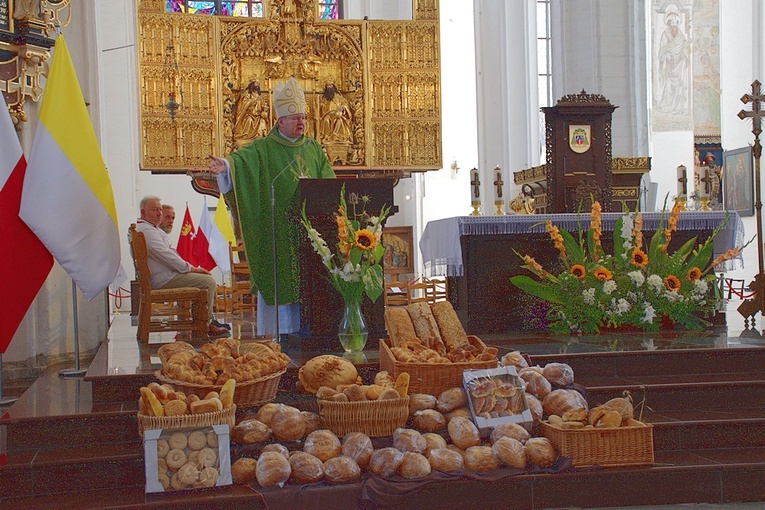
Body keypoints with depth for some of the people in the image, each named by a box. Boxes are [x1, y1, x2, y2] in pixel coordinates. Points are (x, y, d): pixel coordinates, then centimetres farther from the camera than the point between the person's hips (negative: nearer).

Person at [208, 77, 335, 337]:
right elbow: (242, 159, -18)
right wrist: (225, 165, -39)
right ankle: (276, 336, 3)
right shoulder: (263, 149, 0)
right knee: (278, 282, -3)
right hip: (277, 230, -4)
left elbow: (328, 180, 14)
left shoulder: (314, 148, 14)